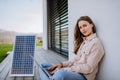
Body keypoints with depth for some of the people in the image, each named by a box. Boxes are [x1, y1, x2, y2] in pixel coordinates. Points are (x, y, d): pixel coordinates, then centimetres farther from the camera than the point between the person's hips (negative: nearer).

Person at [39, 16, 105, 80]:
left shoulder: (96, 43, -11)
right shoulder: (83, 41, 15)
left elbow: (88, 68, -17)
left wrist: (65, 69, -18)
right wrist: (62, 64, -1)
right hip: (74, 71, 9)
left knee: (60, 74, -40)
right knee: (44, 65, 3)